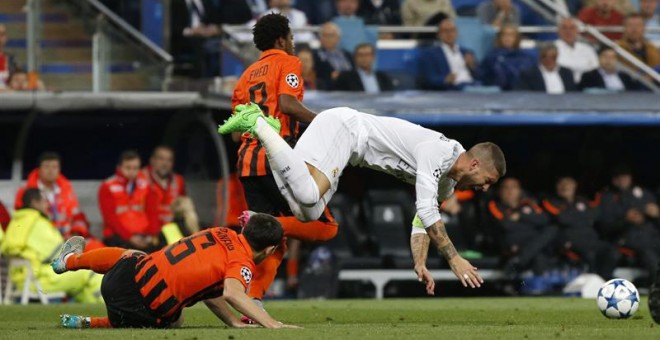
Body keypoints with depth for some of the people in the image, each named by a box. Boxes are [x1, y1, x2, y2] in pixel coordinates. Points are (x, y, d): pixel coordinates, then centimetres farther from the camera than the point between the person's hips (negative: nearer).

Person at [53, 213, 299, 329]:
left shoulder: (220, 233, 10)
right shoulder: (243, 264, -12)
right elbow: (232, 293, -32)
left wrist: (234, 322, 12)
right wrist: (272, 325, -33)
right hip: (146, 314, -6)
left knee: (129, 254, 43)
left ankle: (70, 260, 69)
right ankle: (88, 325, 21)